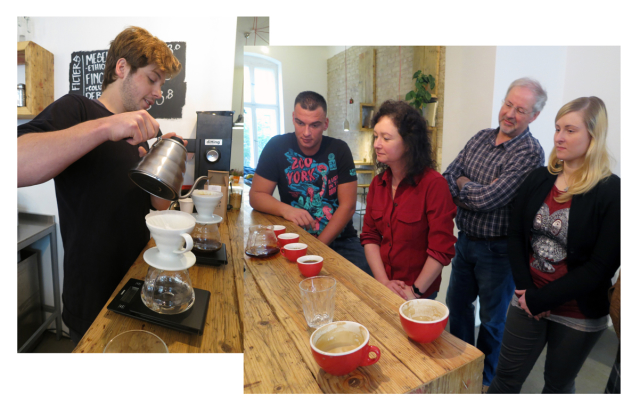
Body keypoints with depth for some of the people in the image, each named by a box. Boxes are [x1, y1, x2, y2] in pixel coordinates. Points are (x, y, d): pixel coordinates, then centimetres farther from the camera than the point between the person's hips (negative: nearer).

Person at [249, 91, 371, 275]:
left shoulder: (339, 150, -2)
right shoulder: (277, 146, -2)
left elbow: (347, 205, -5)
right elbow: (256, 195, 0)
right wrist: (285, 209, -21)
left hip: (340, 239, 1)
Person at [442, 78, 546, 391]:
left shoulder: (530, 153, -18)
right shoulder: (481, 138, 3)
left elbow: (490, 197, -26)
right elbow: (447, 177, -4)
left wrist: (462, 183, -9)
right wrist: (474, 197, -19)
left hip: (498, 250, -6)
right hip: (465, 239, 6)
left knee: (492, 318, 14)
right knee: (457, 303, 21)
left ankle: (485, 378, 39)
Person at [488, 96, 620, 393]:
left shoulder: (611, 192, -13)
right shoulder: (538, 179, 0)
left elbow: (600, 267, -14)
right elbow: (515, 236, 0)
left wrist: (540, 299, -14)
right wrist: (525, 289, -10)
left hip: (577, 315, -2)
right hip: (528, 302, 3)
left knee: (558, 385, 19)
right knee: (506, 378, 13)